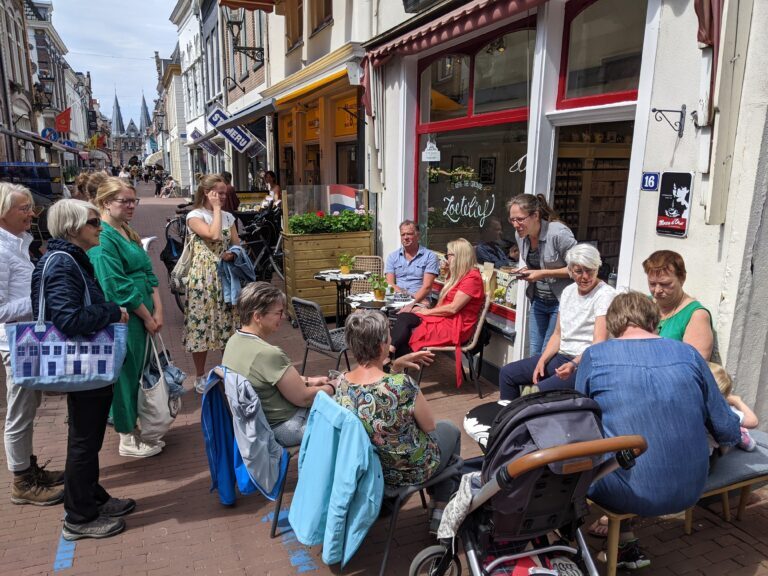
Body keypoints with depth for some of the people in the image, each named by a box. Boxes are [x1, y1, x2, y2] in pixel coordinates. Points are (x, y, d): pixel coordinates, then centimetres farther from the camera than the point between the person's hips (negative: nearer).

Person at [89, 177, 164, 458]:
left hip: (142, 316, 9)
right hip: (123, 318, -9)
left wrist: (158, 311, 2)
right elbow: (117, 286, -20)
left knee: (138, 371, 17)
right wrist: (147, 317, -13)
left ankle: (132, 427, 32)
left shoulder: (128, 234, 13)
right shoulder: (102, 238, -15)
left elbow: (148, 274, 11)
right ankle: (128, 440, 18)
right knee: (126, 374, 3)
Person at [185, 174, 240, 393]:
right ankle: (200, 377, 14)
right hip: (203, 276, -5)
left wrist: (233, 254, -10)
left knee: (227, 322, 8)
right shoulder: (195, 216, -6)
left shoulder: (228, 217, 10)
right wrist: (216, 208, -14)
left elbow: (236, 244, 12)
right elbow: (214, 235, -23)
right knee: (202, 323, 0)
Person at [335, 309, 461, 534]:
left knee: (438, 429, 30)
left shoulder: (341, 383, -17)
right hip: (407, 471, -6)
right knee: (450, 430, 25)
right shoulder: (403, 386, -36)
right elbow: (429, 426, -15)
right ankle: (440, 513, 33)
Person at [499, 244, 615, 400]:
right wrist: (542, 361, 0)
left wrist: (575, 364, -38)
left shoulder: (605, 295, -12)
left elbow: (599, 342, -22)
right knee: (507, 373, 2)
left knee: (539, 390, -31)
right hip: (561, 356, 8)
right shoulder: (568, 291, 11)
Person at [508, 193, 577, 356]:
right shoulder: (520, 234, -1)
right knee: (534, 353, 11)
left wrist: (544, 273, -24)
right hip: (538, 300, 7)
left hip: (560, 301, -7)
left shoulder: (558, 233, -23)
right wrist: (524, 271, -5)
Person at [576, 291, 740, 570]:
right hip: (689, 492, 4)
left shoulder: (594, 356, -6)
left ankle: (626, 542, 21)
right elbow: (728, 432, 4)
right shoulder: (689, 354, -1)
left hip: (628, 494, -4)